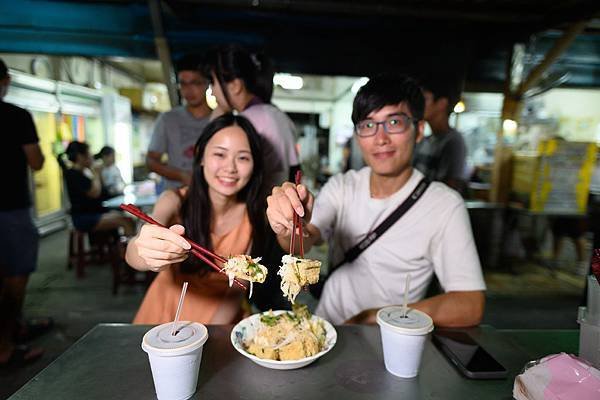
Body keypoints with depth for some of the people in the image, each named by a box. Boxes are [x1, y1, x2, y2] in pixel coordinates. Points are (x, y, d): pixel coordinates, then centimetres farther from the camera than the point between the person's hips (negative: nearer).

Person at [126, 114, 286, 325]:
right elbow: (133, 253, -27)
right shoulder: (175, 201, -10)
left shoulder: (254, 214, -10)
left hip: (221, 319, 0)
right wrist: (147, 254, -48)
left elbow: (236, 291, -6)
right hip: (167, 313, 1)